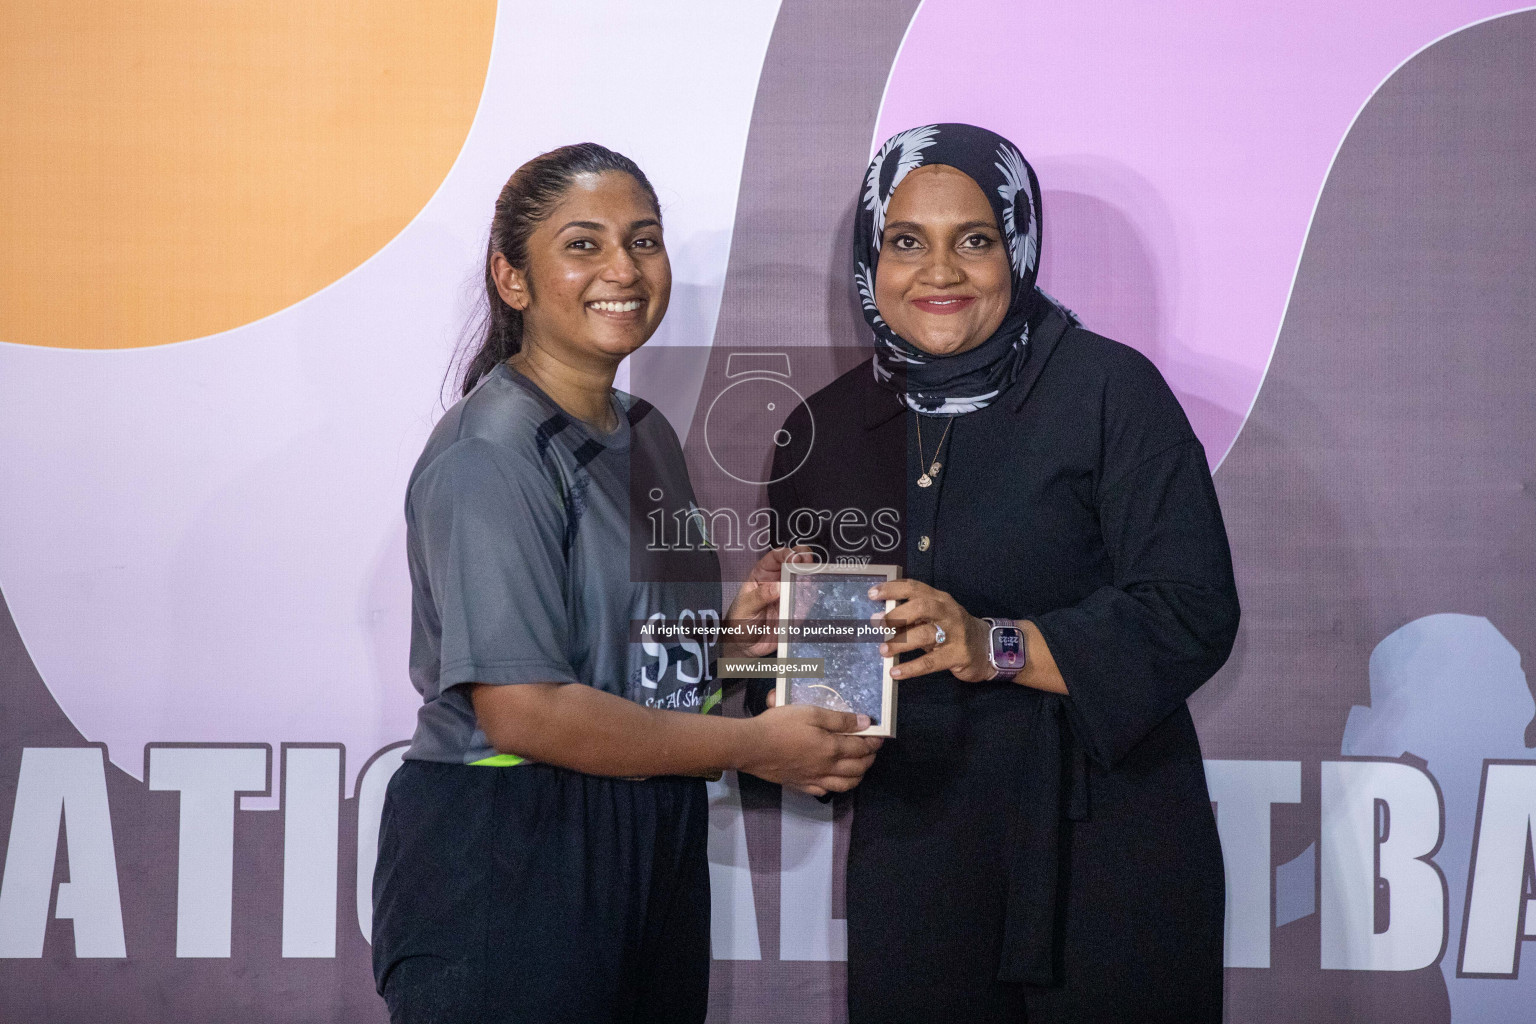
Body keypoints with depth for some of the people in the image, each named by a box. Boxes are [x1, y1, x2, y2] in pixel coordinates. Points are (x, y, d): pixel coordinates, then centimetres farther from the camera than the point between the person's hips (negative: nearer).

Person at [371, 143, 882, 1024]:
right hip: (506, 868, -8)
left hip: (653, 850, 8)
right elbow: (524, 711, -22)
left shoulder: (646, 437, 13)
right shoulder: (491, 454, -15)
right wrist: (754, 746, -15)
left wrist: (735, 626, -1)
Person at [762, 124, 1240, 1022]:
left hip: (1103, 855, -3)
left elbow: (1194, 616, -13)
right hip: (913, 859, 4)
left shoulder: (1110, 391, -5)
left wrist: (999, 645, -24)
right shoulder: (827, 429, 9)